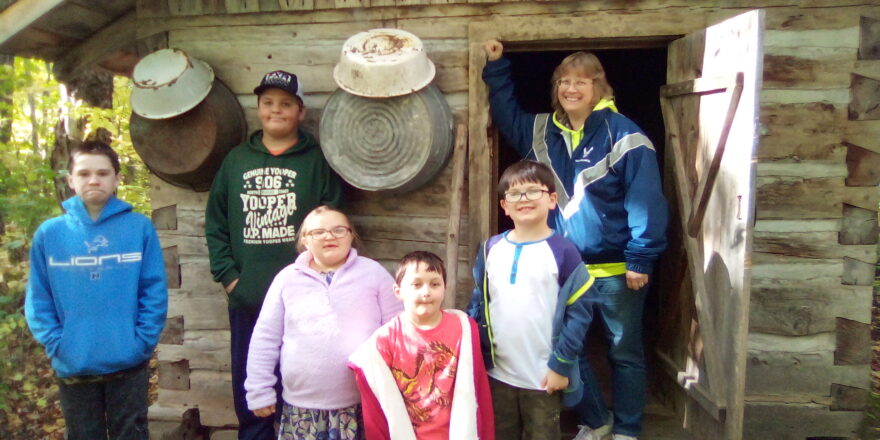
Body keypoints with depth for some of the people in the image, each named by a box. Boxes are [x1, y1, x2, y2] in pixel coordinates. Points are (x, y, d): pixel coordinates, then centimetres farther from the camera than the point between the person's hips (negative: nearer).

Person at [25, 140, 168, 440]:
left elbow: (154, 292, -5)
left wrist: (142, 342, -11)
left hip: (129, 365, -1)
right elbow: (38, 301, 2)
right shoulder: (49, 234, -1)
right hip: (72, 368, 2)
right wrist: (57, 345, -8)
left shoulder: (140, 228, -4)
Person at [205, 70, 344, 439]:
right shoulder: (236, 160, 10)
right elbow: (215, 224, 10)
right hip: (246, 300, 3)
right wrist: (227, 275, 1)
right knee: (249, 394, 15)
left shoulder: (317, 161, 1)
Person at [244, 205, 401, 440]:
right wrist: (260, 391, 5)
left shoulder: (373, 273, 2)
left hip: (363, 403, -1)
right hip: (302, 406, 1)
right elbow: (265, 339, 7)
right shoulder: (287, 278, 4)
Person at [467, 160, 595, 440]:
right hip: (497, 373, 4)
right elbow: (478, 305, 7)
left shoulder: (563, 252, -11)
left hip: (544, 376, -3)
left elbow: (578, 313, -10)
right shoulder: (490, 249, 1)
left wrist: (560, 365, -12)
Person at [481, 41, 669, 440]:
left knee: (625, 353, 12)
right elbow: (507, 115, 22)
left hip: (616, 269, -5)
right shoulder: (543, 131, 5)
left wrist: (640, 260, -16)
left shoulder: (623, 135, -12)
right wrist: (496, 67, 15)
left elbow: (646, 201, -14)